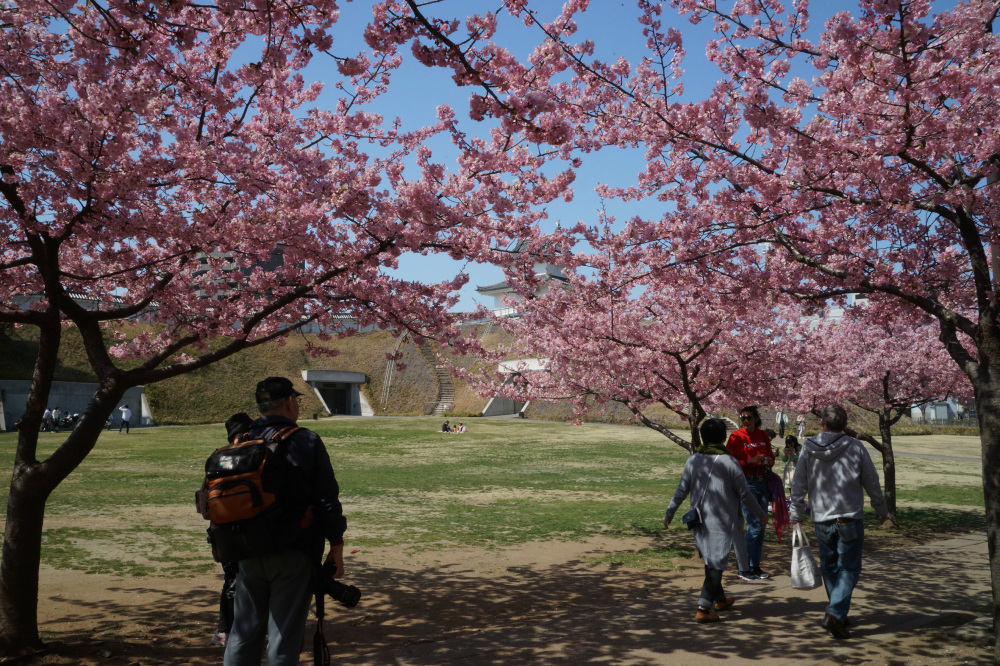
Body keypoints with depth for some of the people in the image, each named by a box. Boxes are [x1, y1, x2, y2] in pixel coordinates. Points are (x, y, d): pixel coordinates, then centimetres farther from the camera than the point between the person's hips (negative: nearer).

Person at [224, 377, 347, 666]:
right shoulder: (306, 442, -8)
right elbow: (327, 501, -10)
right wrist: (336, 548, -2)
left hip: (249, 553, 4)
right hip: (294, 554, -4)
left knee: (244, 631, 15)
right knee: (284, 634, 3)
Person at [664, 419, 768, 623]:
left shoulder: (693, 461, 1)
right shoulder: (730, 462, -10)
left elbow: (681, 491, 5)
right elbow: (745, 494, -4)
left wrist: (669, 512, 18)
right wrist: (761, 514, 9)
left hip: (699, 521, 5)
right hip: (721, 522, -5)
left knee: (710, 560, 20)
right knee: (717, 564, -3)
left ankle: (719, 599, 36)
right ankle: (703, 608, -11)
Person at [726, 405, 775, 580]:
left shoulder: (763, 436, 9)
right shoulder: (736, 437, -6)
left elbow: (770, 457, 21)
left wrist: (769, 461, -2)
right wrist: (750, 461, -19)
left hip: (762, 482, 6)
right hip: (746, 483, -6)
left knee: (761, 526, 8)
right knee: (754, 525, -10)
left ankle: (755, 566, 18)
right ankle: (744, 567, 1)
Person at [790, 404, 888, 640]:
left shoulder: (808, 448, -2)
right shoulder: (855, 447, -6)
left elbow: (799, 485, 1)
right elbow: (872, 482, 2)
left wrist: (796, 514, 12)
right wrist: (881, 509, 18)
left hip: (822, 520, 2)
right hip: (850, 519, -2)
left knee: (829, 568, 16)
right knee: (848, 568, 1)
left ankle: (838, 614, 25)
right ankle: (835, 613, -14)